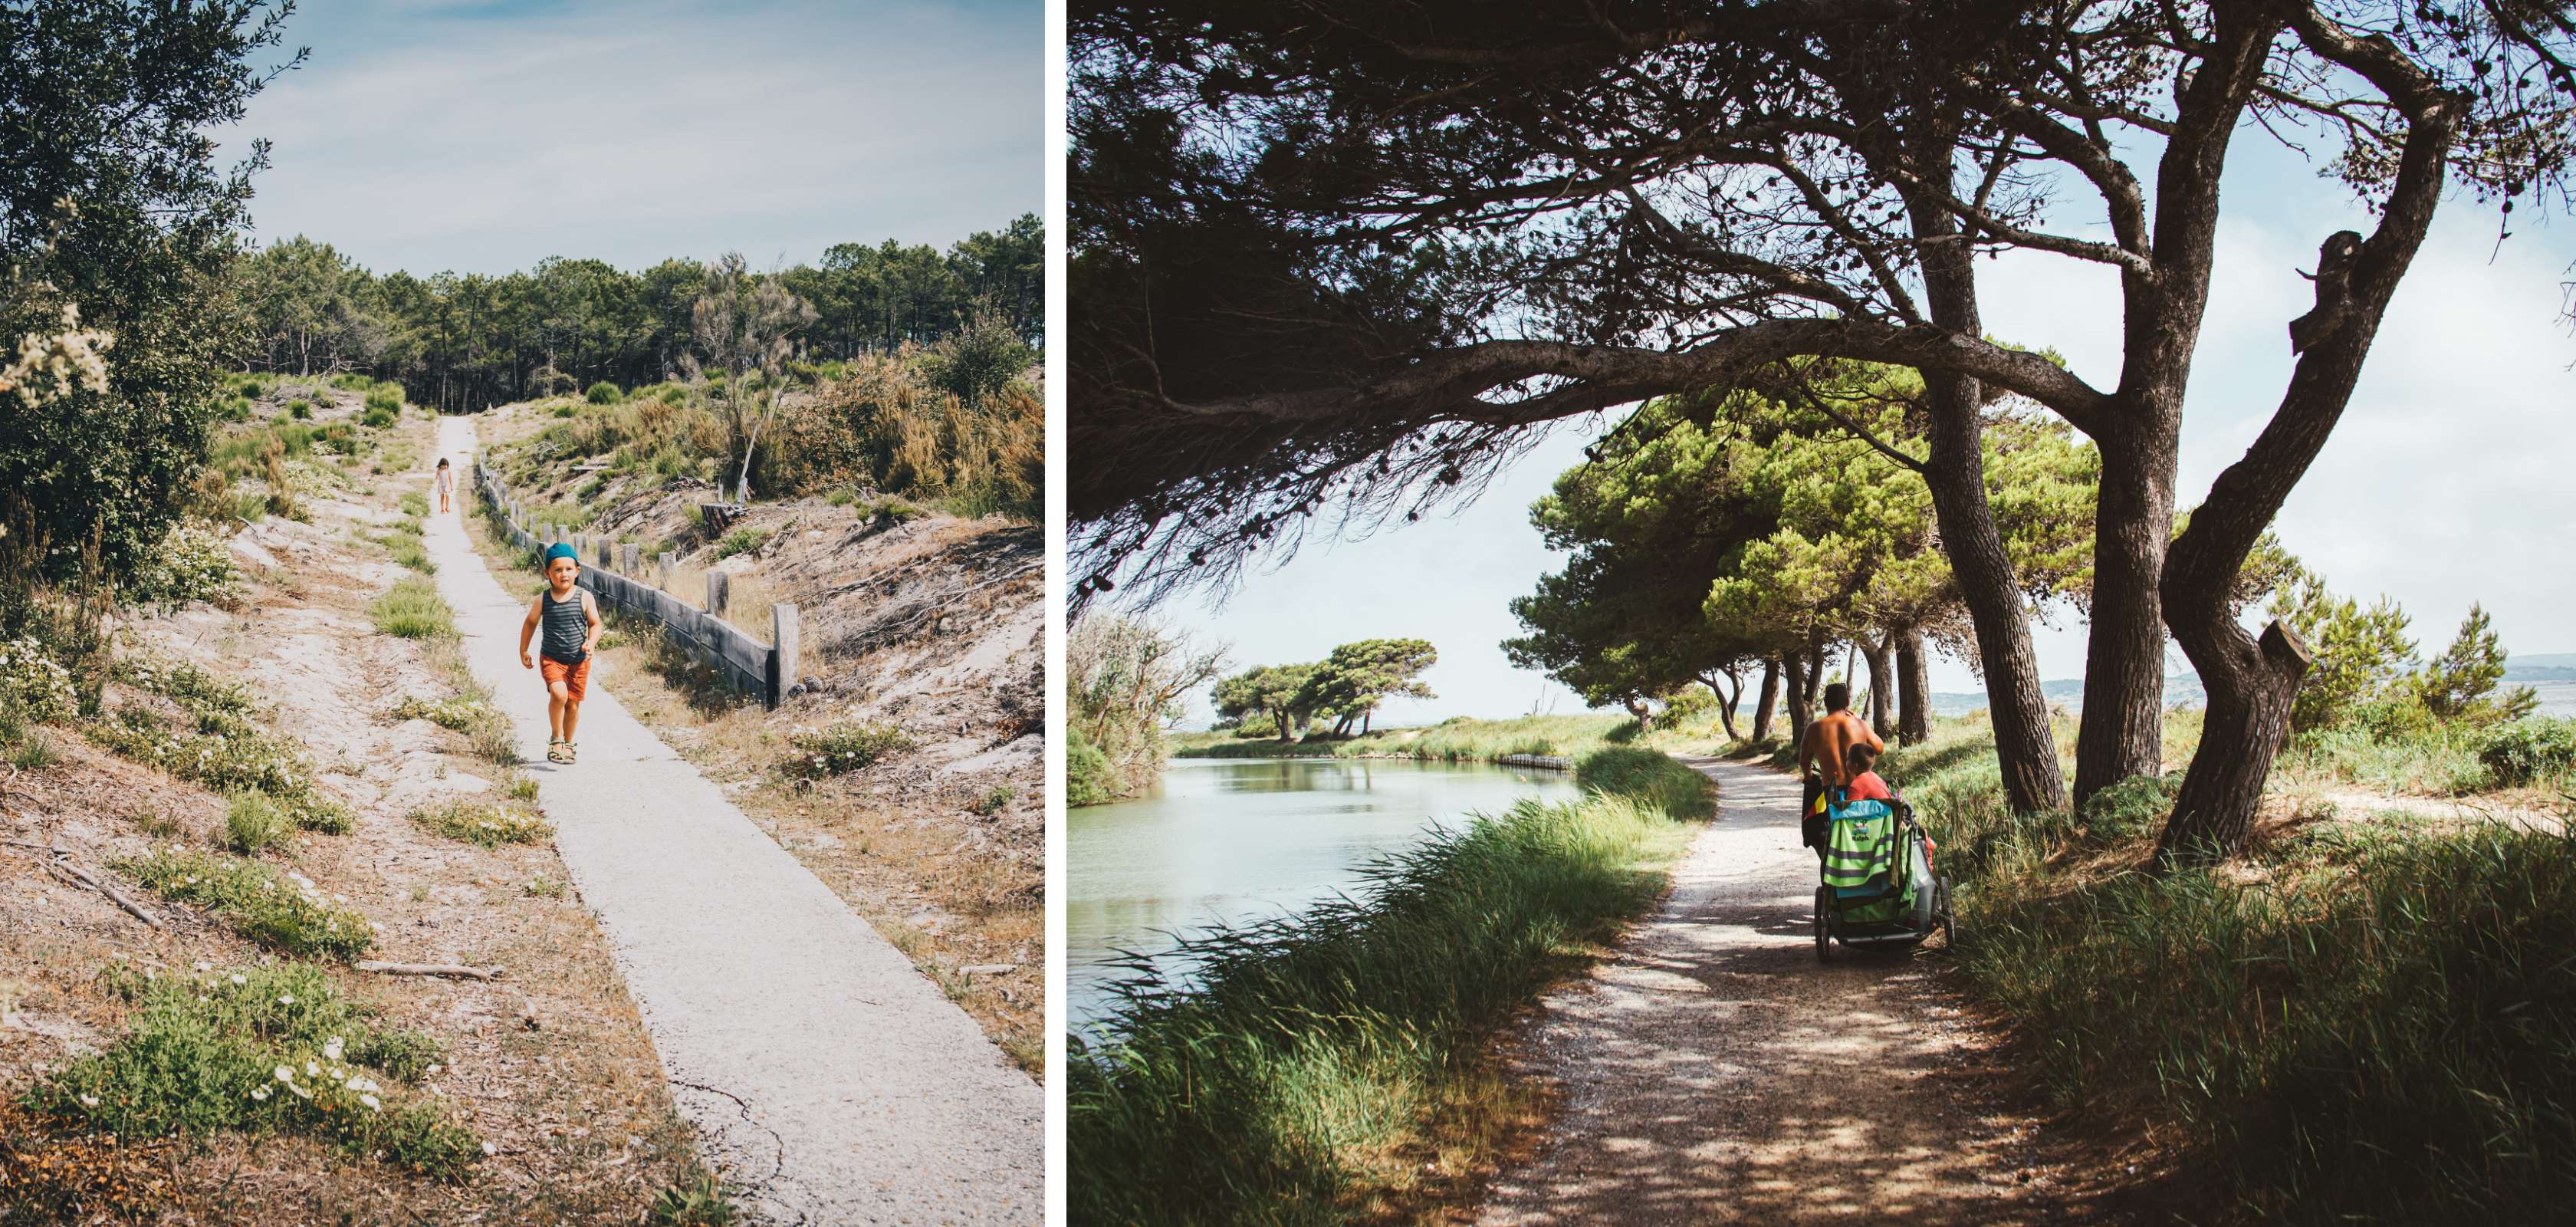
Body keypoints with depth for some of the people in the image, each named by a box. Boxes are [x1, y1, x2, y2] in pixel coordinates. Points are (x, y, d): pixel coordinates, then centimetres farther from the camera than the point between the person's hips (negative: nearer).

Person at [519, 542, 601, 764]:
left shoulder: (584, 597, -6)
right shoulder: (543, 599, -5)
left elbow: (595, 624, 1)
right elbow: (530, 622, 11)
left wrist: (591, 642, -18)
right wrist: (523, 651, 13)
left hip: (579, 661, 1)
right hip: (552, 659, -1)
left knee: (573, 704, 7)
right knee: (558, 693, -24)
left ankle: (568, 744, 30)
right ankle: (556, 739, -5)